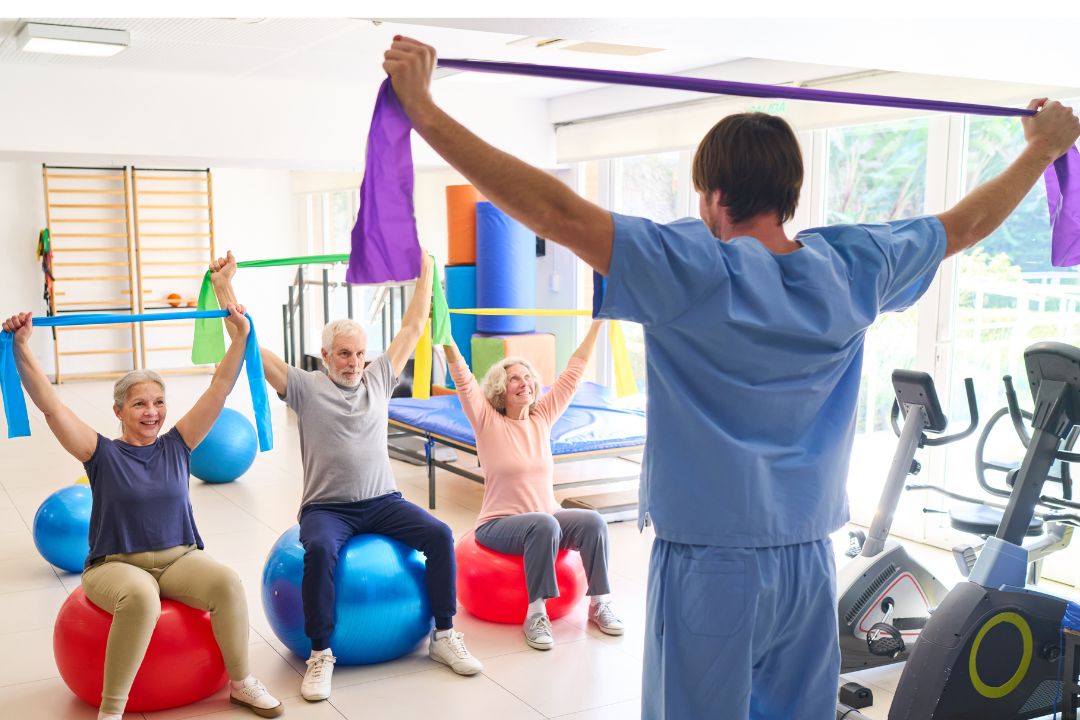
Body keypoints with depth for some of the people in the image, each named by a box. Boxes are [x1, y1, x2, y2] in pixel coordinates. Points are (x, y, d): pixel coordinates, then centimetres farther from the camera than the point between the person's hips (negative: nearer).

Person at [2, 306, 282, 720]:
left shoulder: (176, 446, 4)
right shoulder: (102, 454, -2)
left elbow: (220, 389, -1)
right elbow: (50, 405, -12)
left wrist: (240, 336, -8)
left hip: (179, 559, 3)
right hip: (115, 565, -3)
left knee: (227, 583, -28)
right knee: (140, 598, -38)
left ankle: (241, 684, -10)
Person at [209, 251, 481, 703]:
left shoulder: (379, 379, 7)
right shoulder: (305, 387, -1)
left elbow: (413, 326, 12)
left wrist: (425, 271, 13)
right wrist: (223, 287, -11)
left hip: (383, 502, 3)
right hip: (326, 508, -3)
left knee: (439, 534, -20)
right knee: (320, 550, -36)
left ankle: (444, 637, -5)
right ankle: (321, 654, -20)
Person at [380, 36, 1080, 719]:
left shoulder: (694, 272, -16)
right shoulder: (853, 270, 0)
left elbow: (554, 209, -23)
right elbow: (968, 223, 16)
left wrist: (425, 110, -21)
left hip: (711, 568, -5)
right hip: (810, 565, 5)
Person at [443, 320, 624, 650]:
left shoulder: (542, 418, 6)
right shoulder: (488, 423, -5)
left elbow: (572, 373, 5)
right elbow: (463, 379, -17)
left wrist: (596, 324, 4)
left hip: (546, 518, 4)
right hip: (498, 524, -4)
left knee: (592, 521, -24)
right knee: (544, 525, -36)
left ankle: (599, 604, -10)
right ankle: (536, 614, -26)